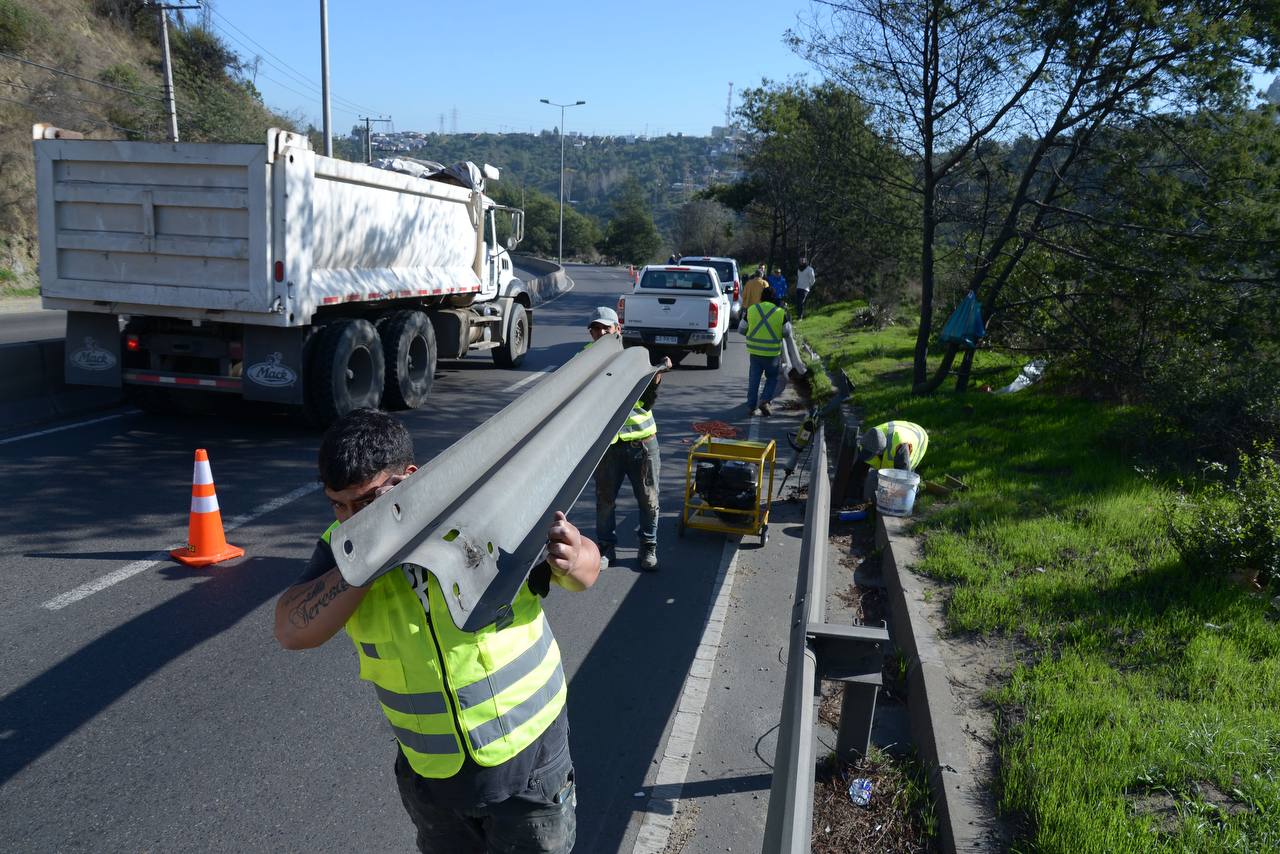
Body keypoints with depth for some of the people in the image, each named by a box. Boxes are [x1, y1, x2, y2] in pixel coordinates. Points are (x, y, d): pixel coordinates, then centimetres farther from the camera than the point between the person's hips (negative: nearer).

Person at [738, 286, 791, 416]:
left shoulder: (751, 310, 0)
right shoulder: (780, 312, -5)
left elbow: (741, 329, 7)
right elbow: (787, 332, 4)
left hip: (754, 351, 2)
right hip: (773, 352, -1)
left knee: (753, 379, 10)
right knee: (772, 378, 16)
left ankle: (751, 406, 7)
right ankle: (765, 401, -2)